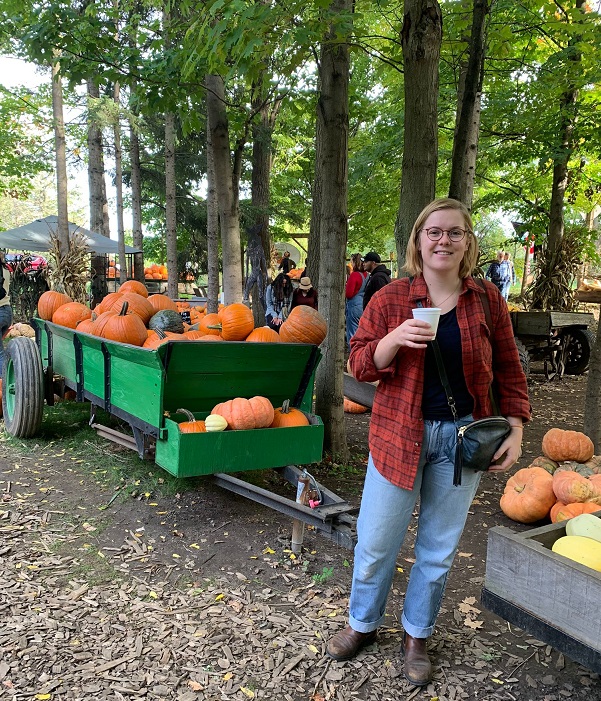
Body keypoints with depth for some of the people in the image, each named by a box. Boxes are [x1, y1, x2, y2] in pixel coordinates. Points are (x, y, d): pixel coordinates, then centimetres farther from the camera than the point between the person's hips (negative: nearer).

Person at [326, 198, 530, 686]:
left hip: (462, 437, 1)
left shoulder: (487, 300, -1)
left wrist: (515, 429, -2)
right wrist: (394, 340, -22)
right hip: (399, 435, -1)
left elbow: (508, 371, 6)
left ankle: (417, 636, 38)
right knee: (376, 541, 9)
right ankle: (363, 624, 36)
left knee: (440, 548, 14)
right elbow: (360, 366, -4)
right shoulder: (391, 298, -5)